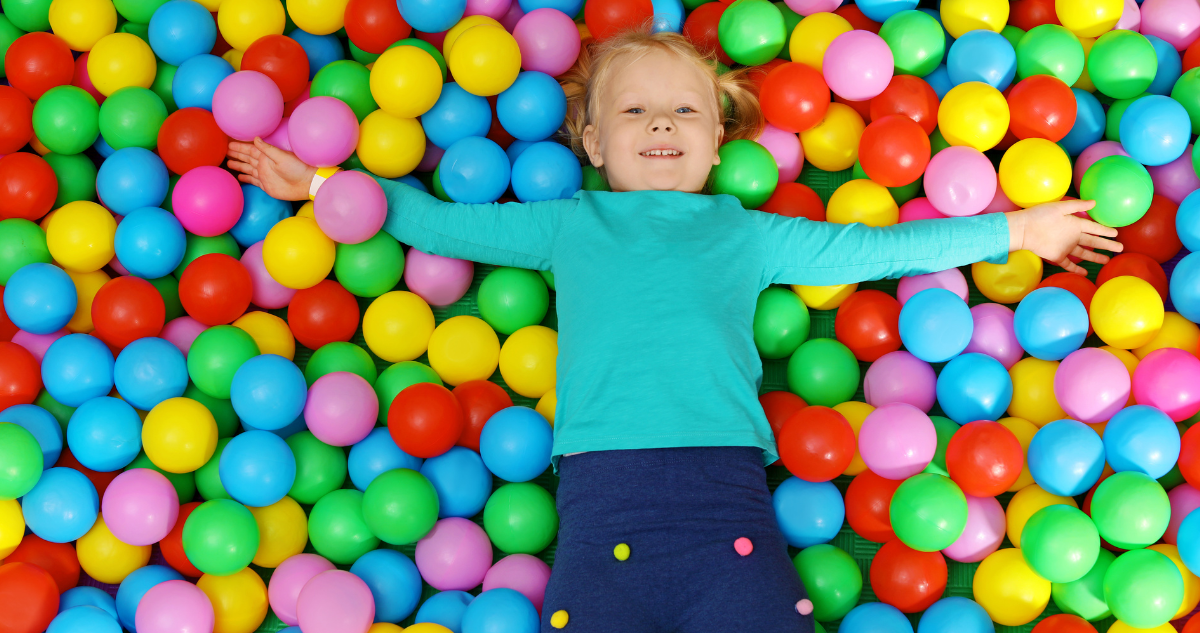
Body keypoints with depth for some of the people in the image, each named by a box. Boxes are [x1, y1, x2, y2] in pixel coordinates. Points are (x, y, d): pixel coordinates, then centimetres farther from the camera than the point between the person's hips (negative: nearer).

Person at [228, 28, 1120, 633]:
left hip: (726, 501, 0)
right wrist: (322, 185, 28)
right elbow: (443, 223, 27)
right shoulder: (568, 226, 22)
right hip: (601, 501, 0)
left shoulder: (745, 234, 21)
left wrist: (1012, 229, 27)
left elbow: (871, 248, 25)